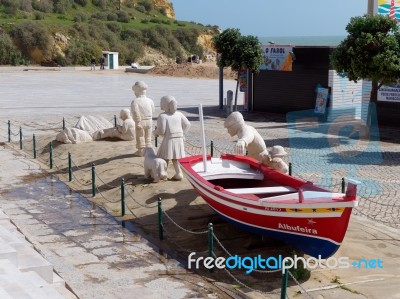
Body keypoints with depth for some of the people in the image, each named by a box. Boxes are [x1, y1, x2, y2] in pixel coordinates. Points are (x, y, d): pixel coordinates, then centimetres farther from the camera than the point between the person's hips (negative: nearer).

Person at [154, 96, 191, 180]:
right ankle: (178, 174, 6)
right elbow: (187, 124, 8)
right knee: (176, 158, 11)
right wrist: (182, 134, 18)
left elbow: (161, 130, -15)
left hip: (168, 139, -5)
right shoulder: (179, 114, 7)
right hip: (179, 139, 6)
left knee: (165, 157, 5)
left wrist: (155, 132, 5)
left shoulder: (162, 116, -11)